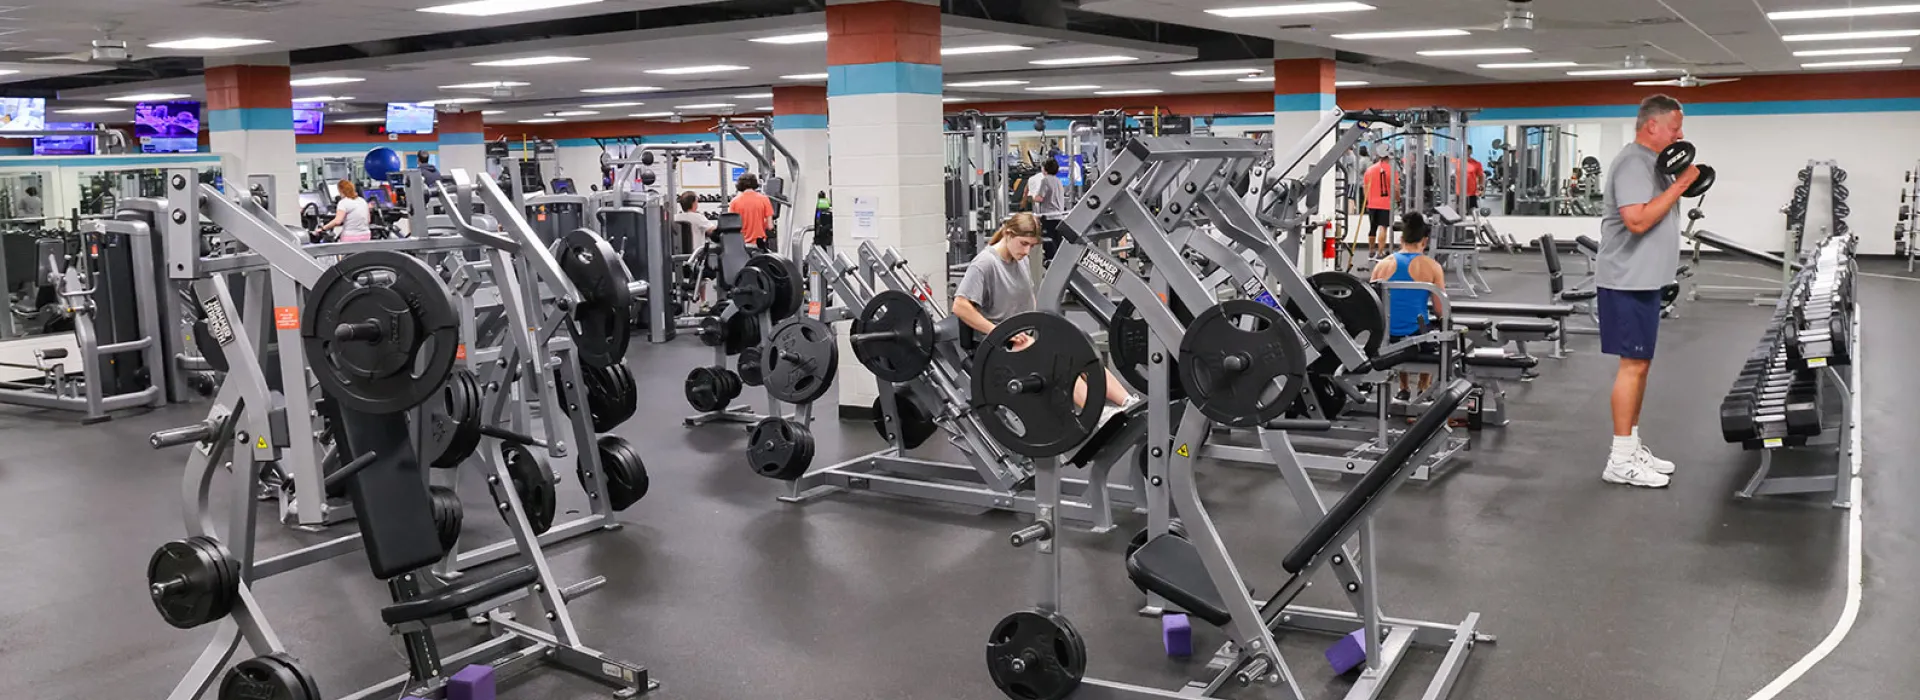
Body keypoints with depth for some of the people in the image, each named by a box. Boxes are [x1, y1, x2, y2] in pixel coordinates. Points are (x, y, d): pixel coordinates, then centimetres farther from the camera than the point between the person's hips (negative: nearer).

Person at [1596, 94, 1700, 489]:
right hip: (1628, 281, -11)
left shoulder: (1650, 161, 17)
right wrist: (1679, 185, -20)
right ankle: (1621, 460, -5)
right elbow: (1638, 220, -26)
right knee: (1633, 364, -9)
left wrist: (1681, 185, 12)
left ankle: (1632, 448, 19)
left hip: (1644, 279, 11)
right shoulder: (1633, 163, -16)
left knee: (1640, 364, 12)